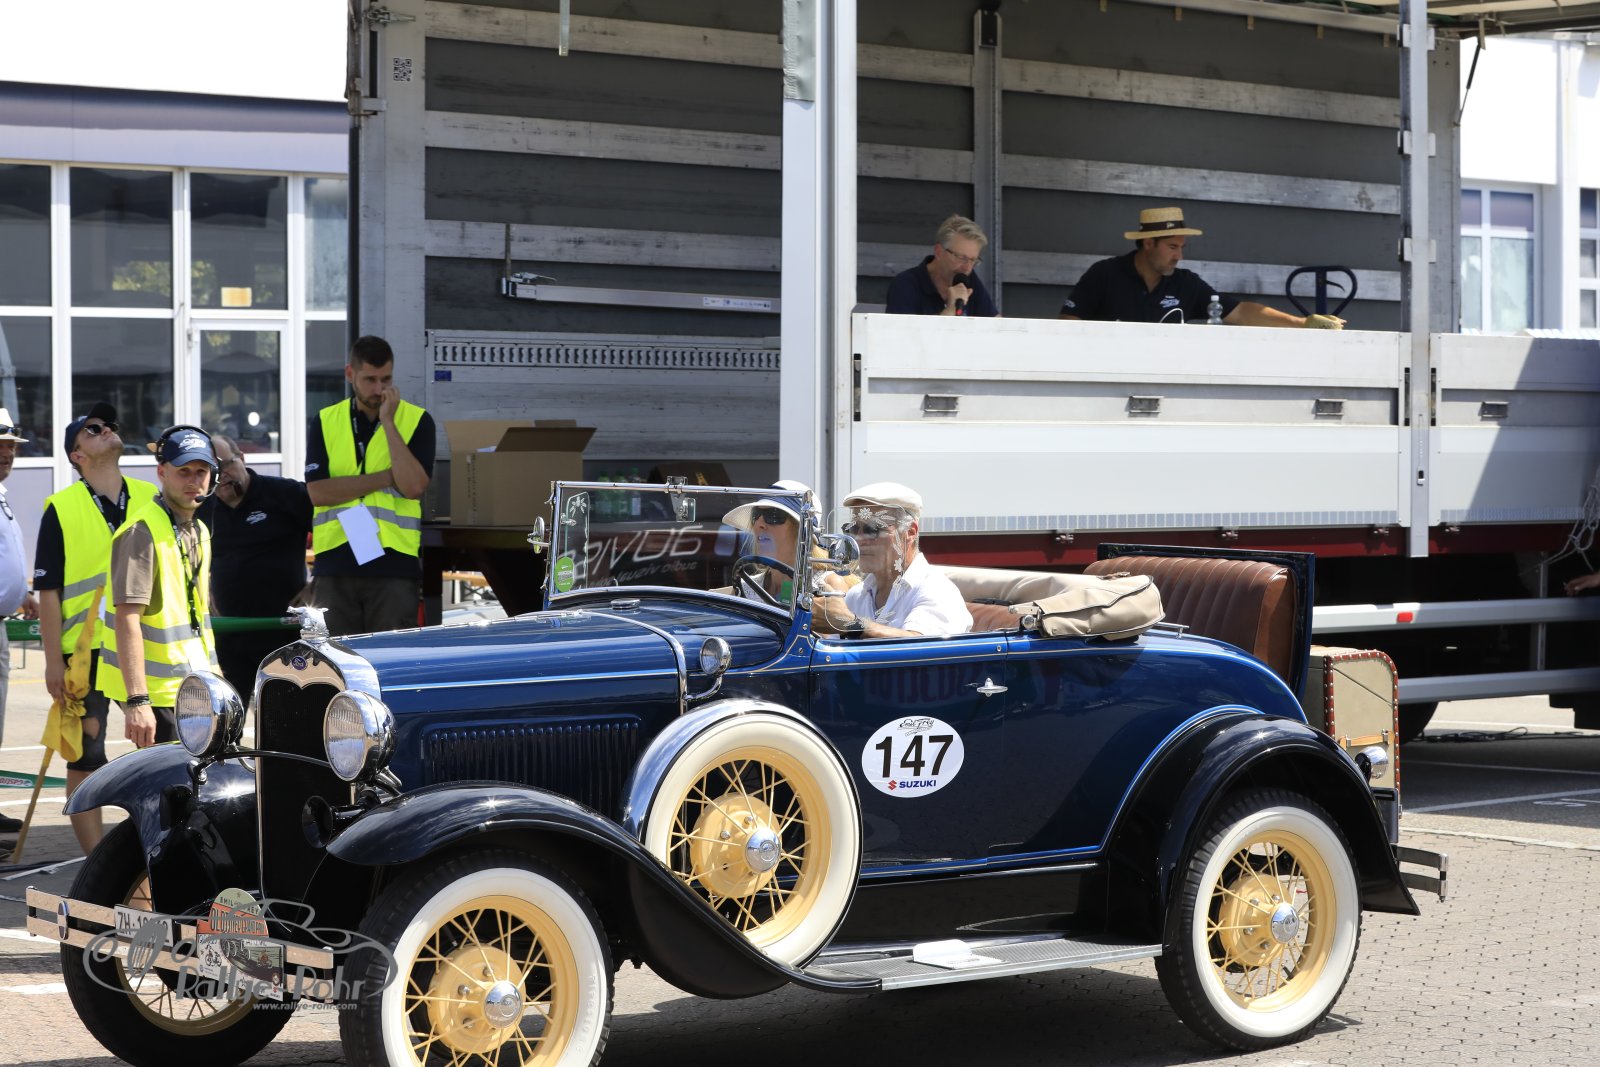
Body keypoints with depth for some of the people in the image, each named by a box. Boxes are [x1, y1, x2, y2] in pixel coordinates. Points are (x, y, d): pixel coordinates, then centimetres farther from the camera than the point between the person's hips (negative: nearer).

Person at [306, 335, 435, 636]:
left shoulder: (416, 420, 5)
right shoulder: (326, 422, 10)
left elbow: (414, 487, -10)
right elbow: (317, 491, -3)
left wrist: (388, 422, -10)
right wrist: (387, 478, -7)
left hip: (393, 566, -2)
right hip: (335, 563, 2)